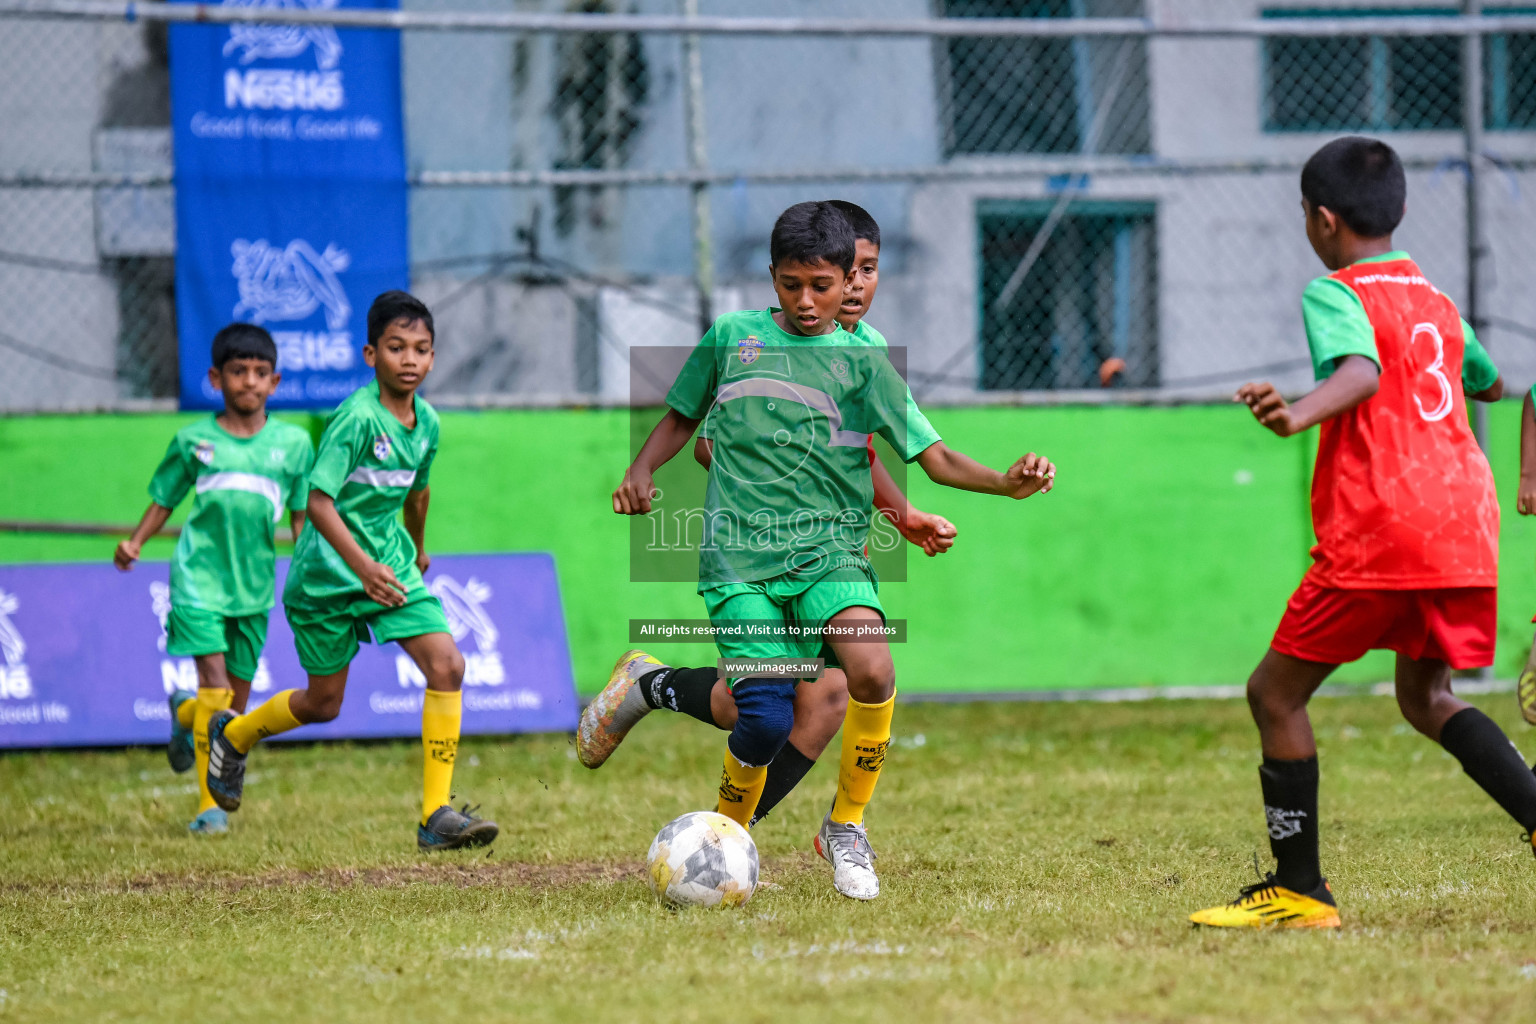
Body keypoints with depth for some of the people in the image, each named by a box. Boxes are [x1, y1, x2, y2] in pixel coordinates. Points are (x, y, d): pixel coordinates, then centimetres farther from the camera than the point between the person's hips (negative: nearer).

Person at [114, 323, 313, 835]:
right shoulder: (193, 440, 3)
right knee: (215, 682, -14)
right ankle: (210, 804, -8)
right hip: (199, 576, -3)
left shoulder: (293, 443, 7)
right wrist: (135, 543, -4)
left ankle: (185, 717, 42)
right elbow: (163, 500, 10)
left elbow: (301, 516, 14)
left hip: (255, 582, 3)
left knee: (237, 696, 7)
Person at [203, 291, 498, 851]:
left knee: (447, 665, -14)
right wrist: (363, 567, -40)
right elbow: (319, 500, -29)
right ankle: (233, 734, 40)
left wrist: (417, 549, 36)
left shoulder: (425, 421, 1)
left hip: (390, 563, 6)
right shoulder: (357, 418, -22)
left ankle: (436, 814, -11)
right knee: (325, 704, 8)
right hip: (328, 574, -6)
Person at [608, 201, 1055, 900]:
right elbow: (681, 417, 26)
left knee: (872, 670, -28)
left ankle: (847, 827, -5)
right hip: (740, 561, 0)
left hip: (829, 552, 0)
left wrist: (1008, 482, -14)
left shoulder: (862, 363, 8)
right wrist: (640, 471, 8)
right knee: (766, 721, -15)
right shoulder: (732, 337, 10)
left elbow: (936, 458, 3)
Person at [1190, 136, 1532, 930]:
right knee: (1426, 697, 20)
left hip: (1377, 530, -8)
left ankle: (1299, 890, 4)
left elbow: (1361, 370, -25)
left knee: (1275, 693, 4)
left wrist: (1301, 414, -43)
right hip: (1464, 527, 8)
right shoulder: (1435, 300, 19)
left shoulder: (1335, 294, -3)